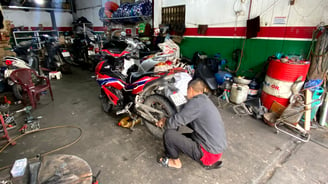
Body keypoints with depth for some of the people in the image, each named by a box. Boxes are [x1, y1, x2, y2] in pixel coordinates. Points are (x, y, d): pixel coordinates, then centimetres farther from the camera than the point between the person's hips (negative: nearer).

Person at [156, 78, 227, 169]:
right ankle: (210, 162, 17)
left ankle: (175, 162, 14)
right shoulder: (205, 100, 10)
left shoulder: (196, 102, -21)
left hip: (209, 153, -10)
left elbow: (174, 122, -19)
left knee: (169, 134, -12)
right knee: (179, 136, 23)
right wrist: (168, 121, 13)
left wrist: (164, 122, 3)